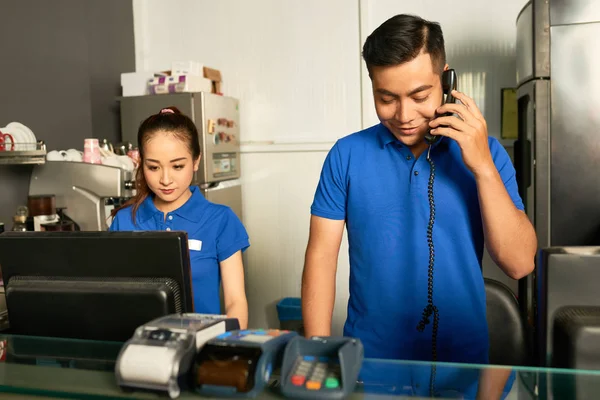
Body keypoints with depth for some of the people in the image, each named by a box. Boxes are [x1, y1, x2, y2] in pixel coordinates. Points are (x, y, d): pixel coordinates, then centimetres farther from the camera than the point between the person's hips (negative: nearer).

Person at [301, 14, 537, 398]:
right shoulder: (347, 155, -7)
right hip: (369, 358, 0)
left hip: (463, 359, 1)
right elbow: (321, 256, -5)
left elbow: (520, 264, -9)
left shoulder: (484, 152, -5)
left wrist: (482, 166, -18)